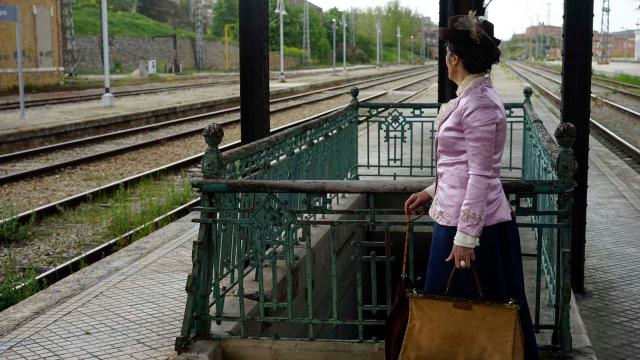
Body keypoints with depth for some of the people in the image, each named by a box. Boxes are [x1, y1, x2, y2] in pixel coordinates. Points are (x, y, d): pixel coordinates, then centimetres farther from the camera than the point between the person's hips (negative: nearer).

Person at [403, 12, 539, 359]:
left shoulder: (477, 103, -19)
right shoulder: (472, 97, 12)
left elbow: (480, 175, -22)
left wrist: (465, 236, -22)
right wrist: (432, 192, 22)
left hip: (473, 224, -10)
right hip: (457, 216, 10)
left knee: (464, 314, 3)